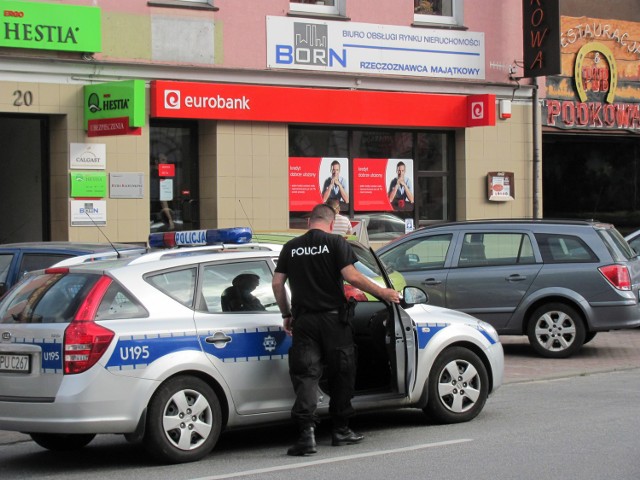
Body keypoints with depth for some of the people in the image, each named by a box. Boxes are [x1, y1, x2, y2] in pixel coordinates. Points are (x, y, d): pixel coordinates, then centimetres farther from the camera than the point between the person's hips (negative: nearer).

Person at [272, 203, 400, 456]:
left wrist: (287, 315, 19)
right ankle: (340, 430, 19)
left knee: (305, 376, -1)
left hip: (303, 321, 3)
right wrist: (383, 293, -3)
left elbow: (277, 284, 8)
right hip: (333, 319, -2)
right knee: (341, 376, 12)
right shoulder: (335, 243, -3)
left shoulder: (291, 247, 9)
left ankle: (306, 433, -18)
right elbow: (351, 276, -12)